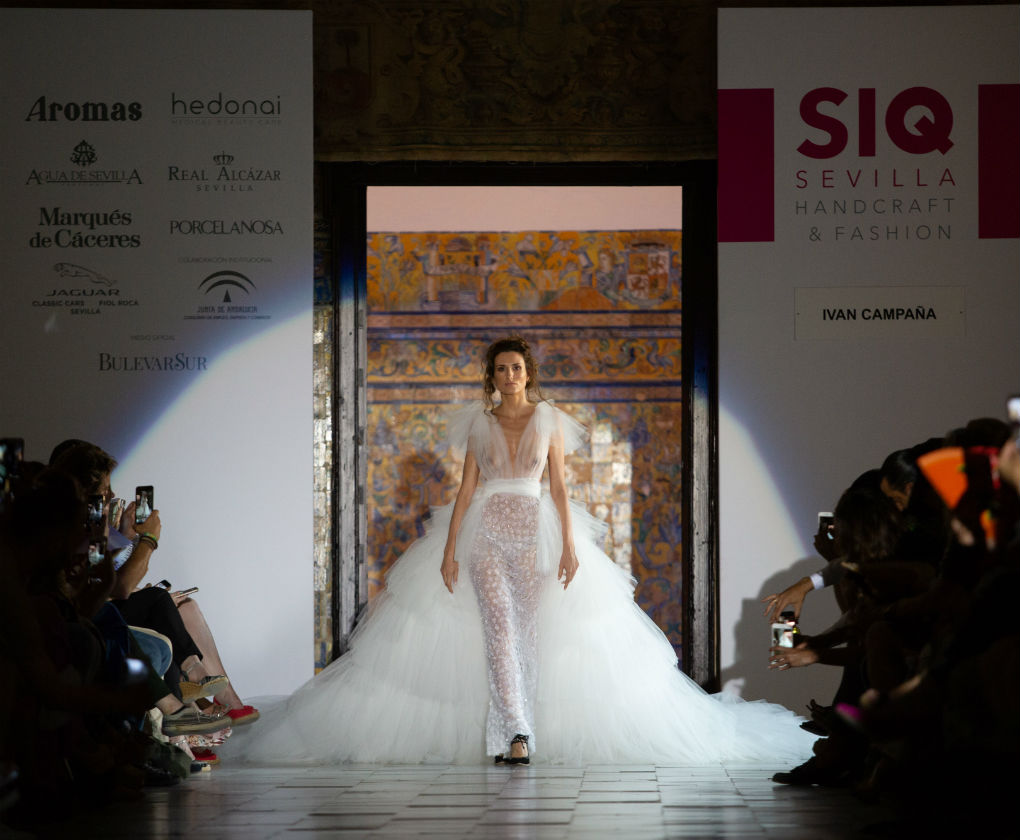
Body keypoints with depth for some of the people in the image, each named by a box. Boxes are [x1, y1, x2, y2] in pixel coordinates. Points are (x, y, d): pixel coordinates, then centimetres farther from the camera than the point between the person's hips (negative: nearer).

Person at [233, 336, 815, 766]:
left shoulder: (549, 421, 8)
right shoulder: (479, 424, 10)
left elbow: (559, 486, 5)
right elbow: (466, 488, 7)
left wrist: (569, 544, -6)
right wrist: (449, 547, -2)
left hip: (535, 531, 1)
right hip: (485, 532, -1)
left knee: (529, 631, -4)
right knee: (500, 624, -18)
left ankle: (508, 736, -1)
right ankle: (516, 734, -29)